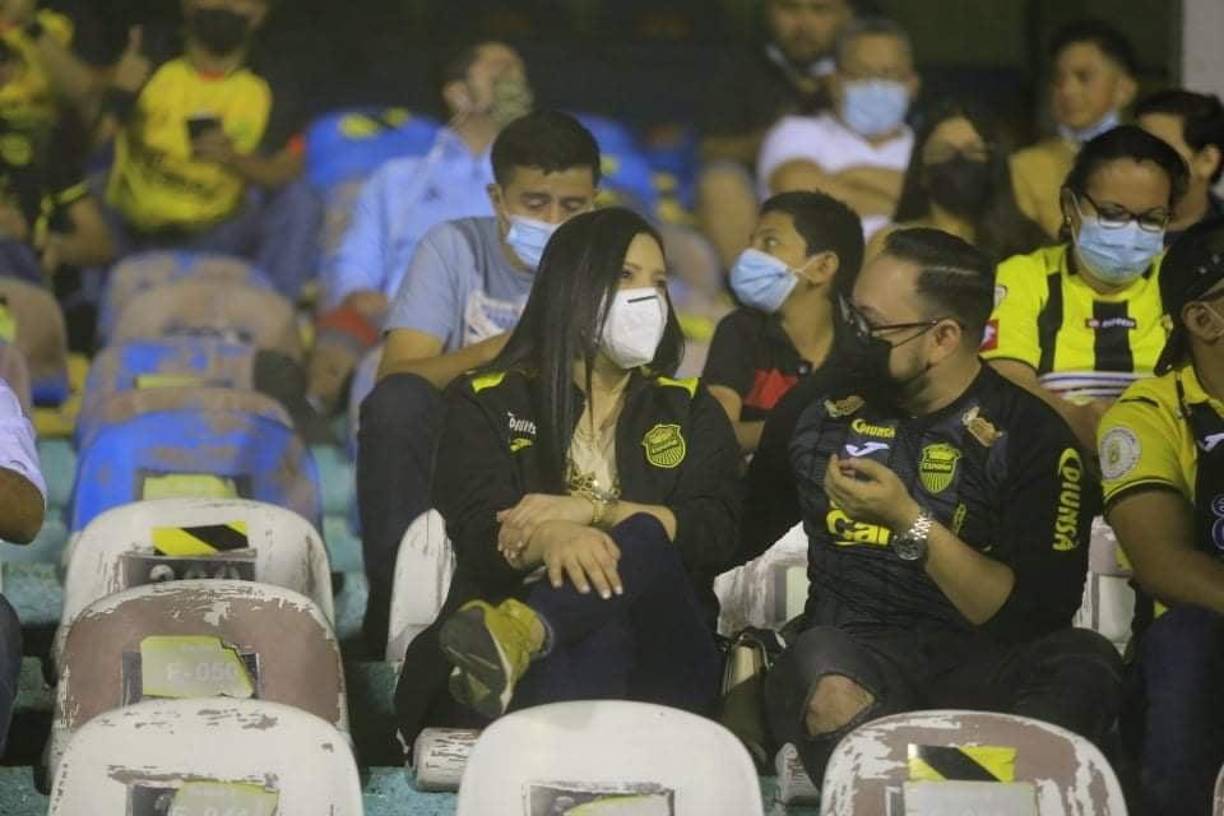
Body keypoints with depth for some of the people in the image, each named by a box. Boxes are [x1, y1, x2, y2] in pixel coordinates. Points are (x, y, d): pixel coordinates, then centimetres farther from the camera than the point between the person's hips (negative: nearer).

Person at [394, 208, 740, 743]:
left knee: (643, 542, -36)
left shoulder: (688, 410, 23)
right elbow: (482, 536, -3)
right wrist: (553, 538, -29)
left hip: (664, 651, 1)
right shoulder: (487, 404, 16)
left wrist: (593, 510, -12)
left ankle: (522, 633, -63)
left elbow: (716, 532, 4)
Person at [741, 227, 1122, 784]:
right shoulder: (824, 407, 11)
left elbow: (1038, 616, -8)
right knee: (822, 669, -36)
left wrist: (910, 523, -13)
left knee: (1084, 664, -33)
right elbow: (740, 535, 21)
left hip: (981, 664, -1)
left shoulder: (1031, 438, 2)